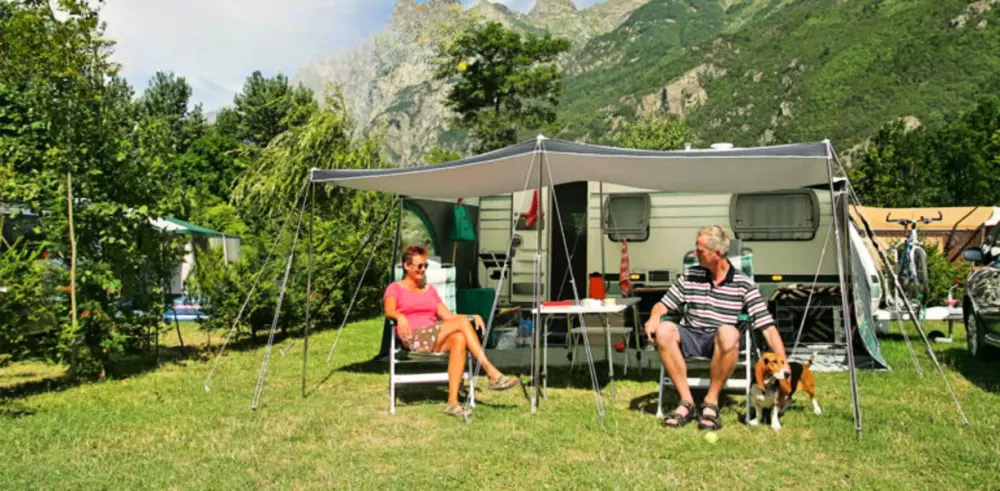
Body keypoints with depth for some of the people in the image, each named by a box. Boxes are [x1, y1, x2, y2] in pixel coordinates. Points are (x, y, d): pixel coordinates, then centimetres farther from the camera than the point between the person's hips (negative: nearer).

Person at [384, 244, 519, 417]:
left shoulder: (430, 290, 28)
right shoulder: (395, 289, 14)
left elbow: (448, 316, 18)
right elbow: (389, 311, -7)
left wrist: (473, 316, 2)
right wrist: (400, 317, -31)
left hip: (435, 339, 5)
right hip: (414, 339, -5)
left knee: (459, 339, -34)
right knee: (462, 322, -26)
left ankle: (453, 402, -41)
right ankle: (493, 374, -31)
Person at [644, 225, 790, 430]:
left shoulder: (743, 285, 1)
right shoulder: (689, 276, 10)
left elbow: (768, 326, -3)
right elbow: (664, 304, 14)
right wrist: (654, 317, -11)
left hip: (721, 344, -2)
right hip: (690, 338, 3)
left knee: (729, 333, -38)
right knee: (664, 330, -29)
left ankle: (711, 401, -21)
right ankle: (686, 401, -22)